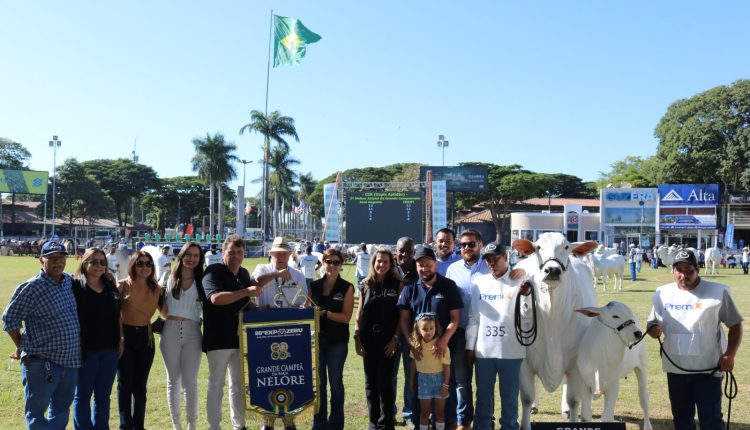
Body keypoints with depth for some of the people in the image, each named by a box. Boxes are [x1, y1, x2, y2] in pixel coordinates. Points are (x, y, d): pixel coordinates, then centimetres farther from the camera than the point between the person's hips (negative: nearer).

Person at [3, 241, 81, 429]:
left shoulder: (70, 281, 7)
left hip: (70, 360, 6)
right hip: (41, 363, -6)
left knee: (61, 411, 18)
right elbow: (10, 320, -5)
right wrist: (22, 347, 1)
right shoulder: (31, 288, -11)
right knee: (36, 412, 6)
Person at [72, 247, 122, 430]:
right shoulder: (75, 286, -6)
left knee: (103, 396, 14)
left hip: (109, 350, 5)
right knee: (83, 396, 8)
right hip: (85, 350, -5)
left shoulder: (110, 286, 9)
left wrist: (121, 339, 10)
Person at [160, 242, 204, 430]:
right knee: (173, 381, 11)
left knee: (190, 382, -1)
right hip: (171, 332, 2)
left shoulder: (202, 281, 6)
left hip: (192, 333, -2)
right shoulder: (170, 279, 9)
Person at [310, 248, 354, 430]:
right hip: (317, 339, 3)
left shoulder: (347, 287, -5)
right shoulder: (314, 286, 5)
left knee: (335, 382, 7)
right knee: (319, 382, 10)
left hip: (337, 341, -3)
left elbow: (346, 317, -10)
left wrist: (324, 313, -19)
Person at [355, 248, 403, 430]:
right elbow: (359, 314, 8)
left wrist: (395, 338, -9)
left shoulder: (397, 284, -1)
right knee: (370, 383, 9)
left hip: (388, 340, -3)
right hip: (368, 340, 3)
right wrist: (357, 338, 1)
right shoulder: (365, 285, 7)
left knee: (385, 382, -1)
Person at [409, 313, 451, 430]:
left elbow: (447, 367, -12)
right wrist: (411, 381, 12)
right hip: (423, 379, 2)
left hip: (439, 378, -2)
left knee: (440, 411, 9)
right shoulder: (416, 345, -5)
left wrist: (445, 385, -12)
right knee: (424, 412, 10)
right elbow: (414, 364, 7)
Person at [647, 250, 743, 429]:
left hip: (708, 369, -4)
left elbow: (735, 325, -1)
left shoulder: (718, 292, -8)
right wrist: (653, 329, -13)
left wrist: (730, 354, -14)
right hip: (675, 369, 4)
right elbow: (653, 323, 11)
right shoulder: (662, 293, 2)